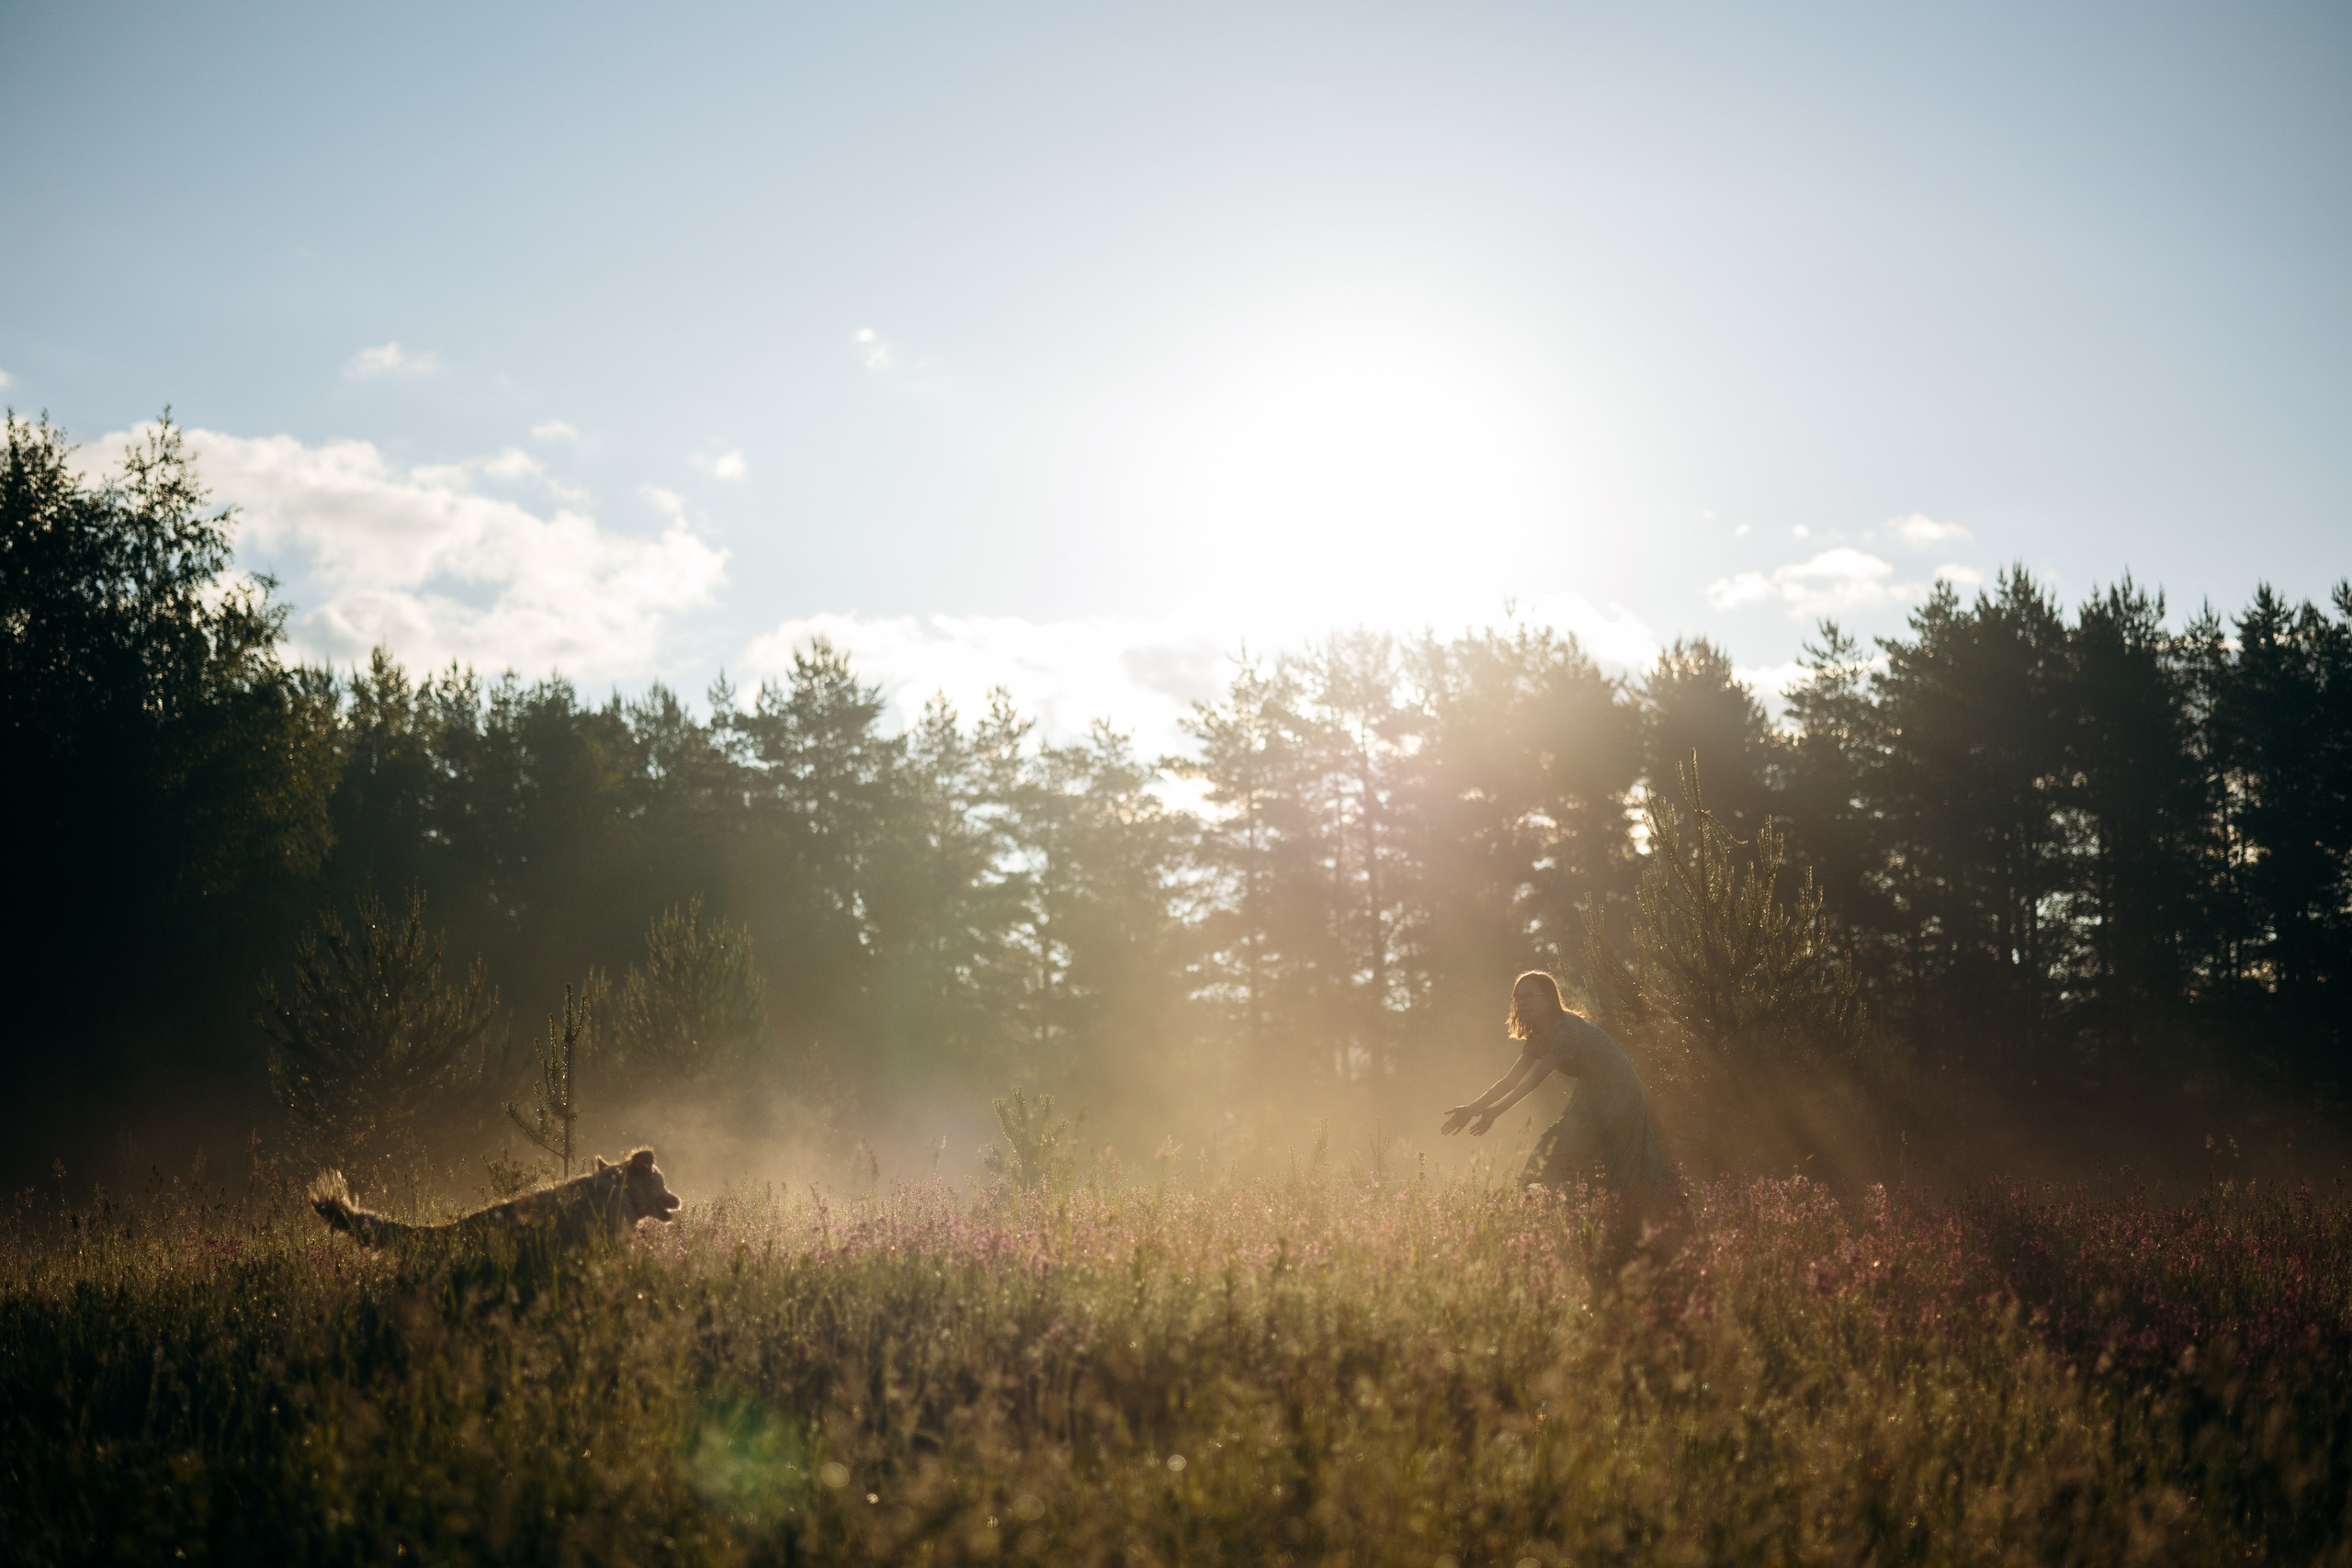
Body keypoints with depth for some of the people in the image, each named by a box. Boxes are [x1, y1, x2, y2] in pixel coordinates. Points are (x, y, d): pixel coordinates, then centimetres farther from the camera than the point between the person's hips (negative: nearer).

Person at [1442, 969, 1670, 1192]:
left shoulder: (1568, 1029, -24)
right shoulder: (1538, 1037, 5)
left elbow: (1534, 1079, -29)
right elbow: (1511, 1080, 2)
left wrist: (1494, 1111, -33)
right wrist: (1471, 1109, -7)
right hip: (1591, 1098, 9)